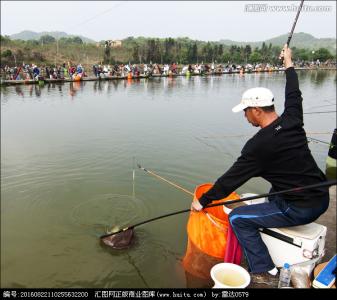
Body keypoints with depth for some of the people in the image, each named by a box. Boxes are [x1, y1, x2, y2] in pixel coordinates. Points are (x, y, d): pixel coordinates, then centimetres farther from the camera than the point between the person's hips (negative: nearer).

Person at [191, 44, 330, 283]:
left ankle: (264, 273, 5)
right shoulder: (292, 121, -1)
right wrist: (289, 64, 35)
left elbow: (232, 178, -16)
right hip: (322, 198, 9)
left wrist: (203, 202, -5)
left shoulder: (259, 145, -21)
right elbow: (294, 95, 20)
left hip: (300, 209, -9)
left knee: (238, 218, -5)